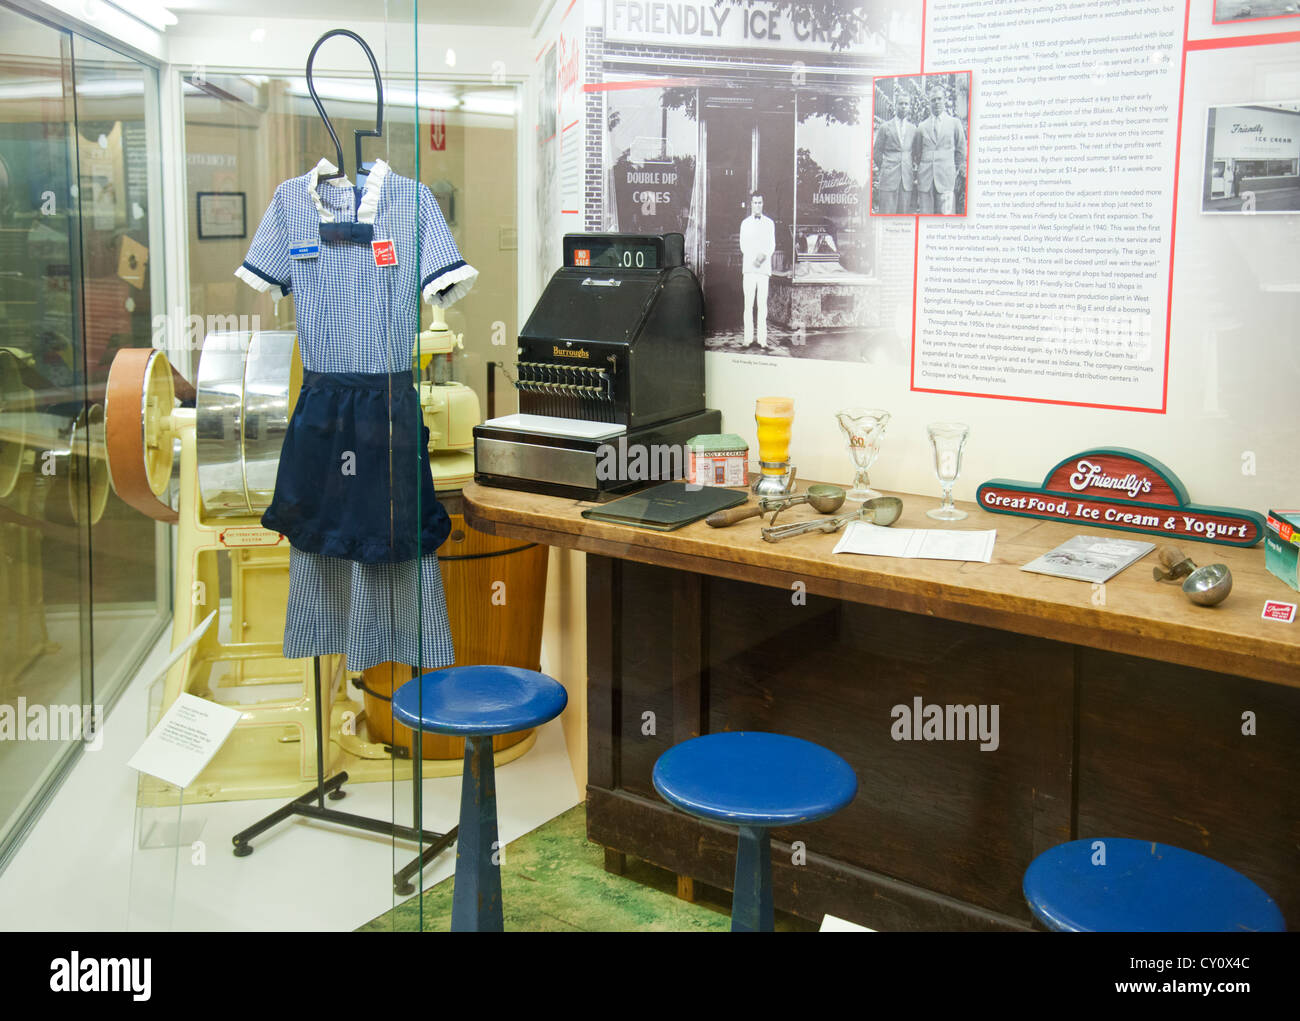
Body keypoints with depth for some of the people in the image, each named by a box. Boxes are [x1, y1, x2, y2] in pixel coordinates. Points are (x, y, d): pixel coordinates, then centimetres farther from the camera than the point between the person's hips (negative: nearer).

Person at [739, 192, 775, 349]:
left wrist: (763, 255, -12)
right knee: (748, 304, -3)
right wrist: (754, 258, -11)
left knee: (762, 303, -5)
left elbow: (772, 245, 9)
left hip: (764, 267, 0)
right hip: (749, 266, 0)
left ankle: (762, 339, -6)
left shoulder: (769, 223, 15)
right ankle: (748, 338, -3)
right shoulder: (745, 223, 15)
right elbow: (743, 245, 7)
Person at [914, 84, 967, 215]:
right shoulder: (922, 126, 12)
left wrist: (958, 171, 11)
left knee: (946, 214, -8)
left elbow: (961, 150, 11)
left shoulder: (954, 123, 8)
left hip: (946, 178, -2)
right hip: (925, 179, 2)